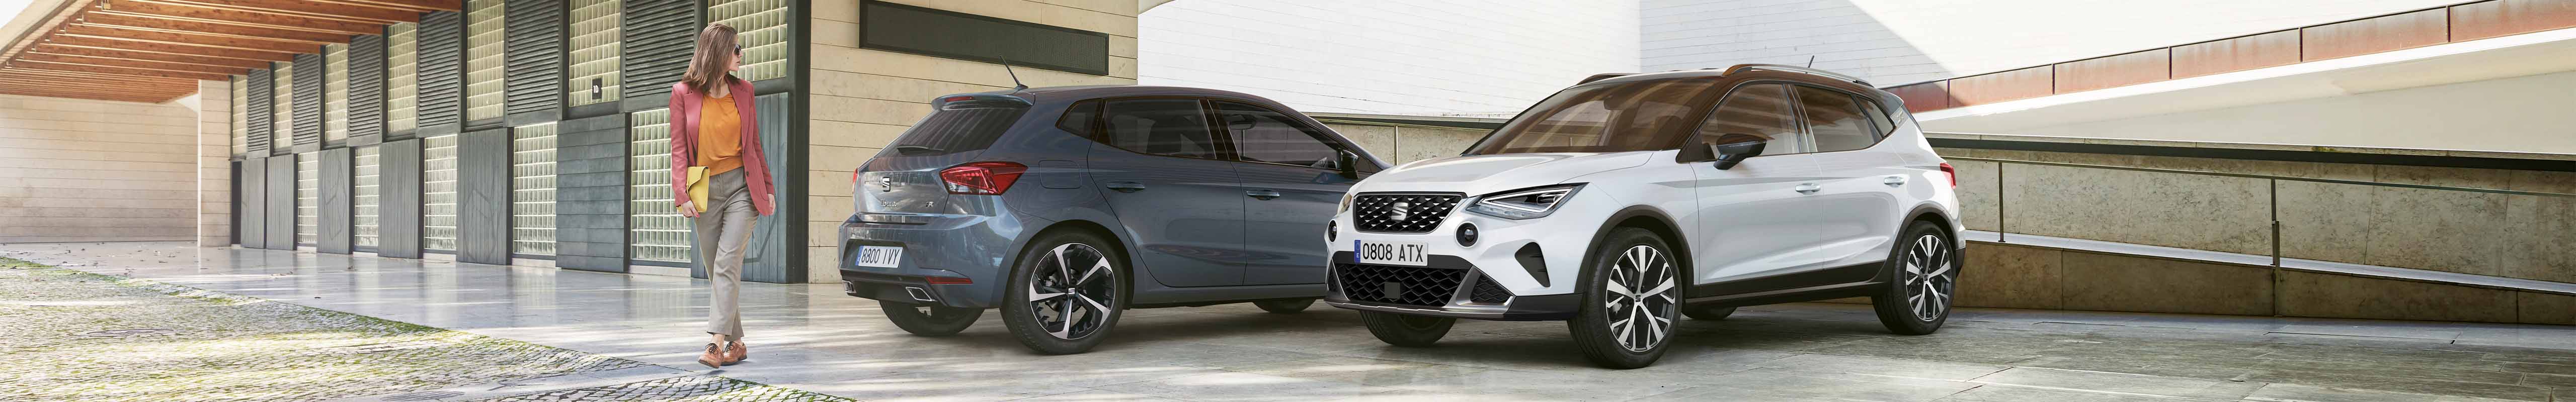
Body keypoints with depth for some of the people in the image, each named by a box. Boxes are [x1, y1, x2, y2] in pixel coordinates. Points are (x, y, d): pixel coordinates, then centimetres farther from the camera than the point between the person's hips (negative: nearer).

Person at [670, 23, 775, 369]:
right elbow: (679, 149, 0)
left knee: (727, 262, -14)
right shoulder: (683, 94, 3)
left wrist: (768, 187, 13)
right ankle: (736, 343, 16)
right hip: (706, 191, 1)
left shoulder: (743, 90, 9)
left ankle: (717, 342, -21)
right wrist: (682, 194, -10)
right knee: (715, 271, 5)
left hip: (741, 186, -1)